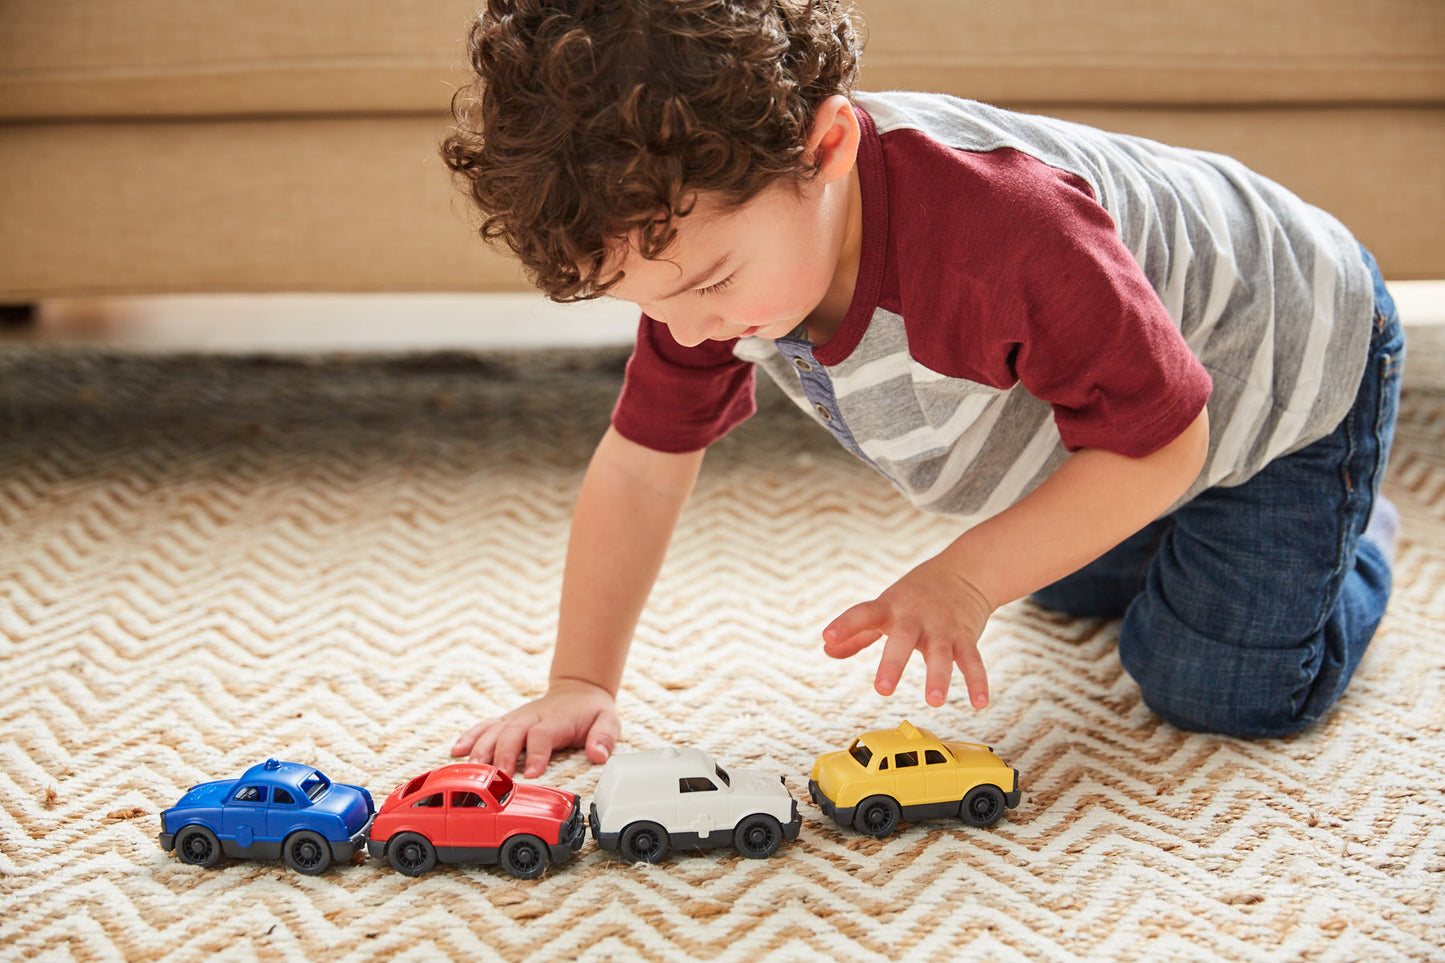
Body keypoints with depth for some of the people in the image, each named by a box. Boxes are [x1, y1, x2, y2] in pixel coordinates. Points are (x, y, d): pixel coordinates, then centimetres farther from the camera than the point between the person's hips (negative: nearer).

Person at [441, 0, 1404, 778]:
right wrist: (581, 683, -18)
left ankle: (1352, 544, 23)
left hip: (1277, 356, -7)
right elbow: (642, 462, -15)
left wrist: (964, 581, -40)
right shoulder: (699, 231, -25)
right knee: (1079, 586, 27)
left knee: (1224, 690, -4)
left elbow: (1159, 446, -36)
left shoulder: (998, 233, -50)